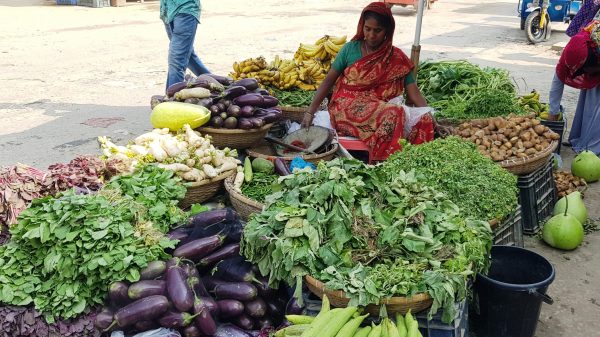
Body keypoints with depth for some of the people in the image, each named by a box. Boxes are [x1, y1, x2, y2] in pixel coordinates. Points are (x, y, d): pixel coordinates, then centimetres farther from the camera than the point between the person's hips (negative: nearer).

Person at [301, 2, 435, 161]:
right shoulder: (350, 49, 3)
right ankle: (381, 160, -18)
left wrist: (431, 117, -16)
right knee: (393, 115, -31)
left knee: (424, 121, -24)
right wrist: (310, 112, -7)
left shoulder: (397, 59, 5)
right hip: (346, 110, -2)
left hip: (378, 111, 2)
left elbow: (414, 93, -1)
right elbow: (328, 81, 2)